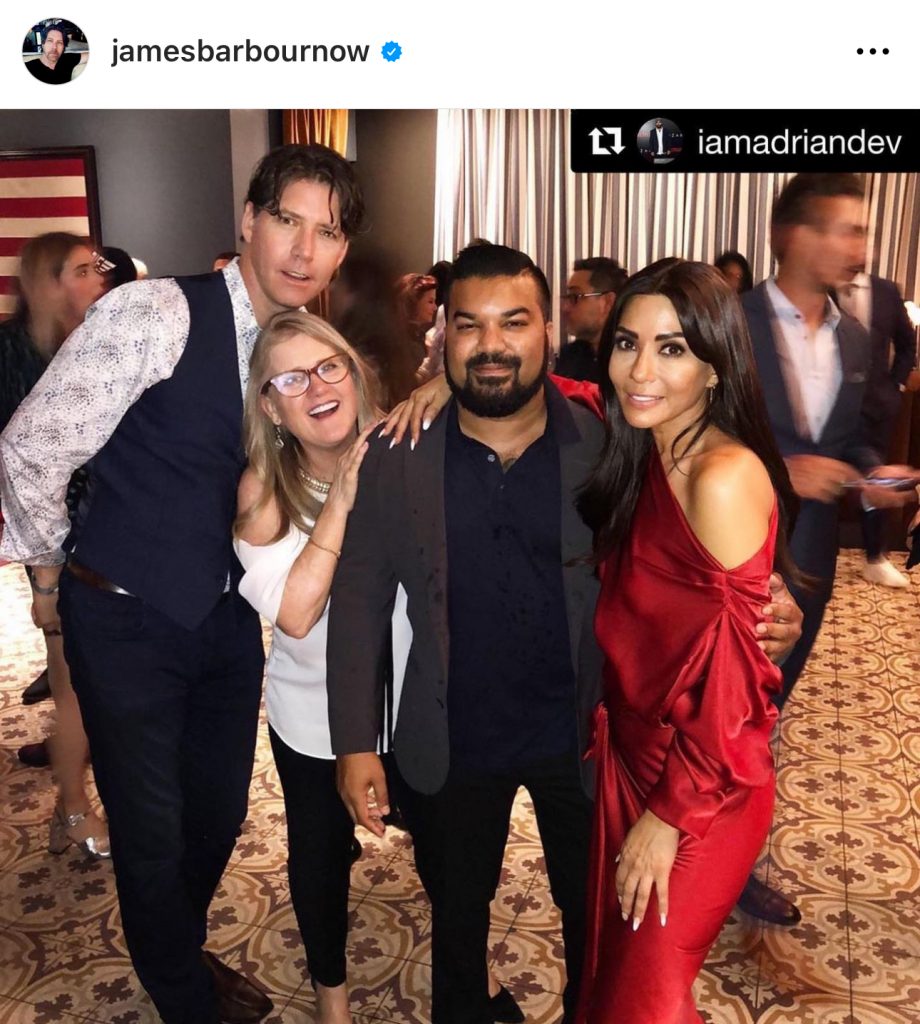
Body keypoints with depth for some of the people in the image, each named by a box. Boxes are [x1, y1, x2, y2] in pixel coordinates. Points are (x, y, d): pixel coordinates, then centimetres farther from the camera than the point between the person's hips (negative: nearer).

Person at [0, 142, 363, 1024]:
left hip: (228, 615, 6)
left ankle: (180, 950, 50)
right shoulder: (156, 313, -21)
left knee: (219, 812, 19)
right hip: (127, 619, -5)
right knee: (152, 828, 9)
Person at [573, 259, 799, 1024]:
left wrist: (670, 816, -13)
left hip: (703, 789, -7)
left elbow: (729, 676, -23)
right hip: (631, 757, 7)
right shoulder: (645, 455, -3)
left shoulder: (724, 478, -26)